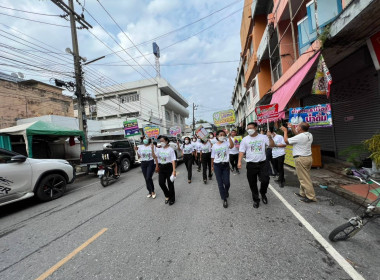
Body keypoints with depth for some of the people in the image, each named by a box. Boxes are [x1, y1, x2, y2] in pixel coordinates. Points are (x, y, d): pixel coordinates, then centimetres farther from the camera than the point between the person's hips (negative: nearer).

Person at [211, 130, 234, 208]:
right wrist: (212, 166, 12)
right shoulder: (214, 145, 3)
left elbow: (232, 146, -27)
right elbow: (213, 157, 8)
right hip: (217, 166, 1)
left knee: (227, 183, 1)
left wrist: (229, 136, -23)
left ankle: (226, 192, 37)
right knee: (220, 183, 4)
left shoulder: (226, 143, -2)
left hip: (226, 165, -1)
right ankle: (224, 199, 20)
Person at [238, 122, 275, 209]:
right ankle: (256, 200, 29)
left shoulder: (263, 137, 2)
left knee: (265, 180, -5)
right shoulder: (245, 139, 1)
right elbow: (241, 151, -3)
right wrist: (239, 161, -14)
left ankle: (263, 193, 30)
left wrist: (270, 137, -16)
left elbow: (272, 145, 0)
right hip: (251, 165, 0)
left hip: (262, 163, 0)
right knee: (252, 184, 8)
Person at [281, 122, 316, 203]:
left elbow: (286, 140, -10)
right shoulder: (309, 135, 5)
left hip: (301, 159, -9)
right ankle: (303, 193, 29)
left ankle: (311, 197, 7)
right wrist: (292, 128, 21)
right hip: (308, 157, 9)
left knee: (304, 179, 0)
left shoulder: (299, 137, -22)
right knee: (304, 177, 18)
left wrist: (285, 131, 3)